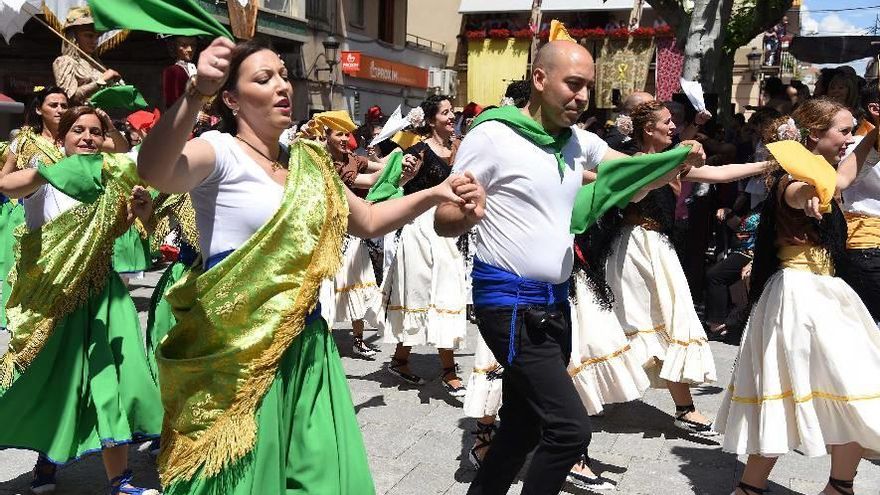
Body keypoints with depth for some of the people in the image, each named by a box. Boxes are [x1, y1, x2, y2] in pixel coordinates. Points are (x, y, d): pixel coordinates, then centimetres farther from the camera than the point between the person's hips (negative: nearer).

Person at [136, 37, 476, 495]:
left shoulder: (309, 162, 11)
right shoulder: (221, 151, -10)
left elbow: (368, 221, 19)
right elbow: (154, 173, -31)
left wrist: (435, 194, 7)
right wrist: (195, 94, -45)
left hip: (304, 344, 6)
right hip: (237, 350, -6)